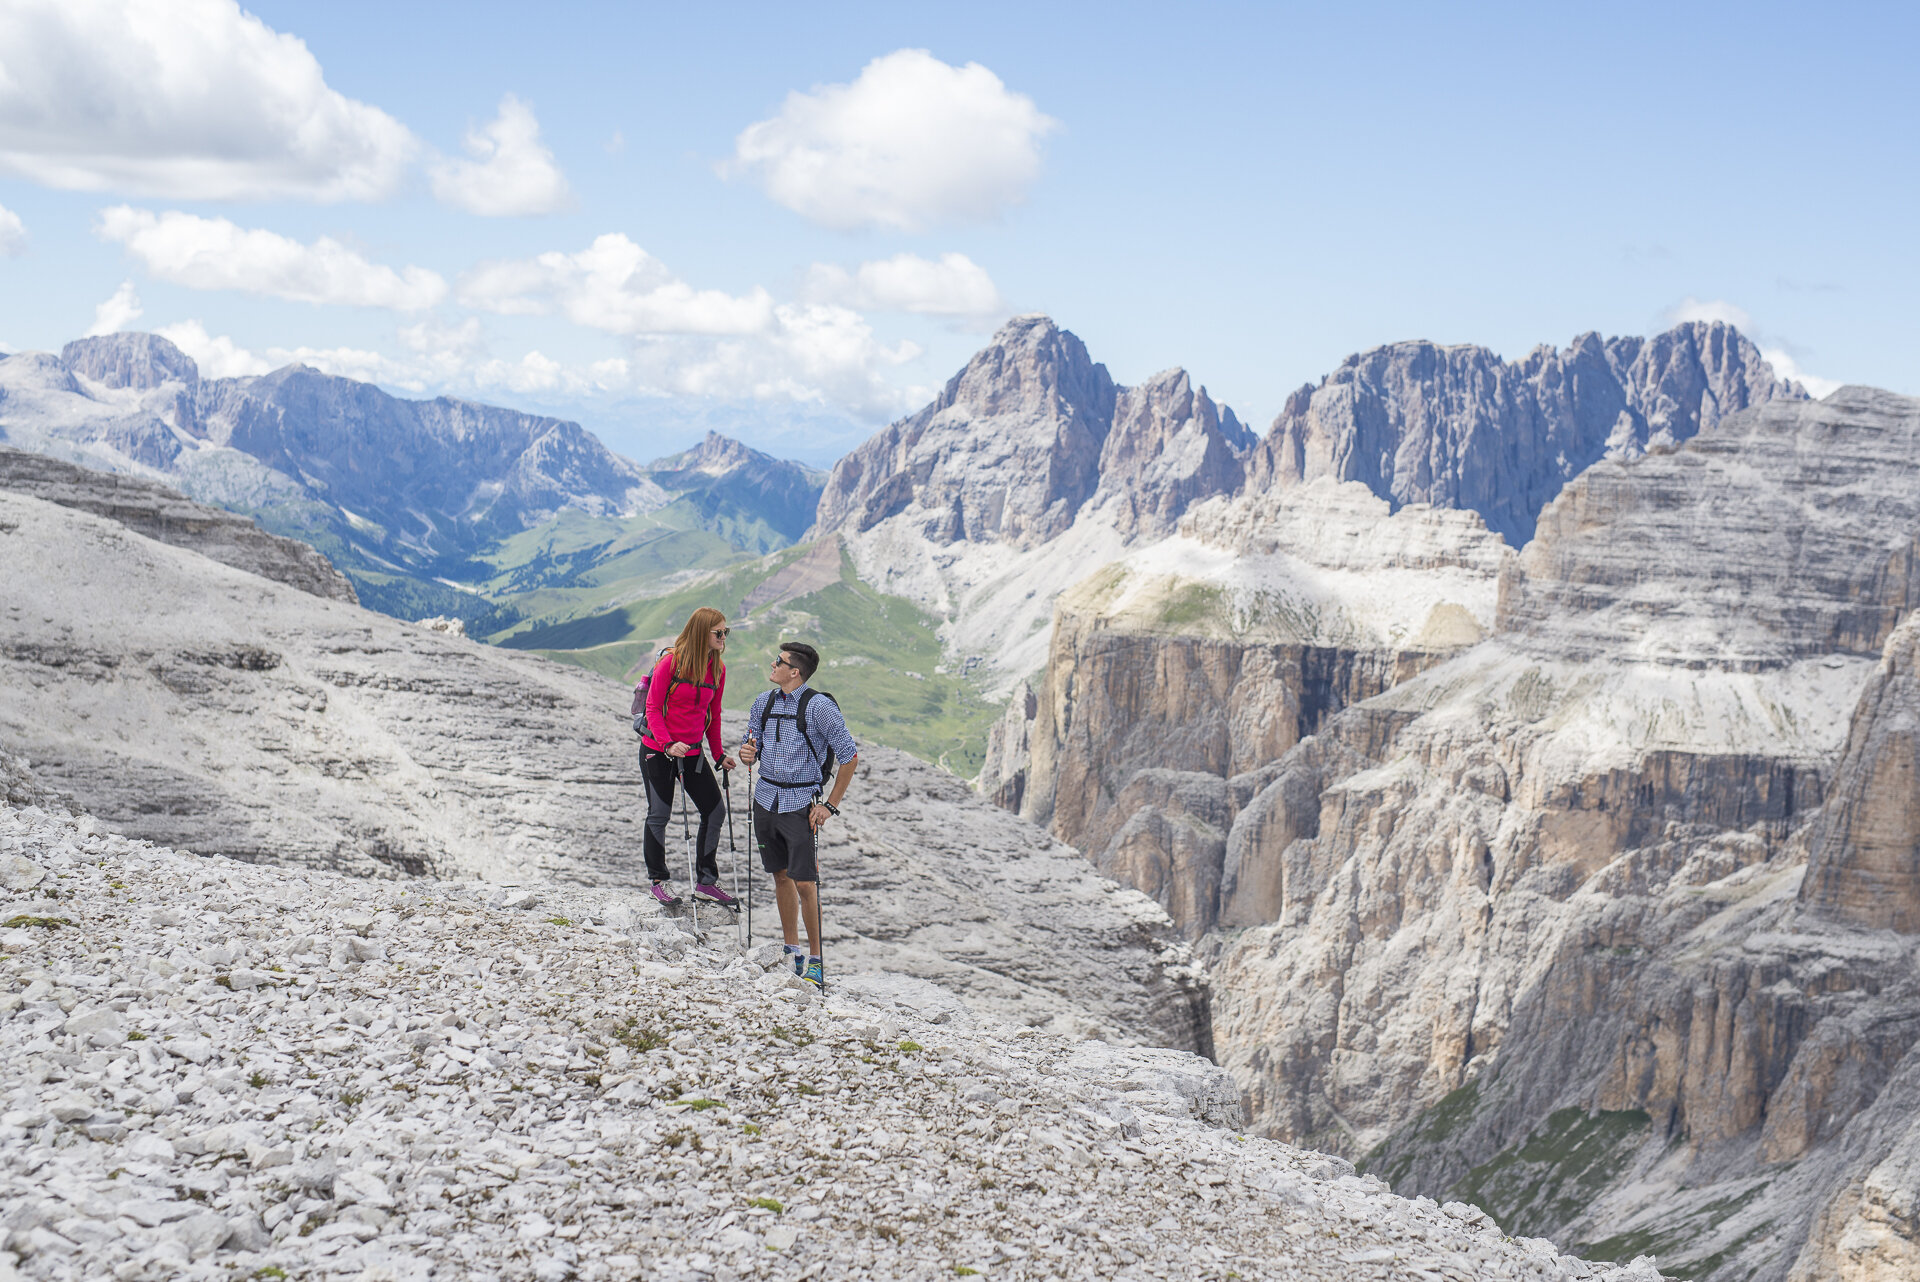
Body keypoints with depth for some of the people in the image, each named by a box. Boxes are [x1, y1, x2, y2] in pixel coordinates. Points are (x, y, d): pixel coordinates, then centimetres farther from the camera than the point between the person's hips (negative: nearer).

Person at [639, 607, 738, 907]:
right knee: (659, 814, 3)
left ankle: (706, 882, 12)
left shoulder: (717, 668, 2)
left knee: (714, 811, 1)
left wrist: (719, 755, 9)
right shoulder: (671, 662, -14)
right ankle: (659, 881, 19)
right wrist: (668, 744, -25)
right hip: (657, 751, -5)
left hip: (693, 752, 5)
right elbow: (653, 708, -13)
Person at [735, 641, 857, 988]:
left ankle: (815, 960, 2)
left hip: (801, 802, -6)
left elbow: (849, 755, -10)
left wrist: (830, 806, -10)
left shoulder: (819, 707, -12)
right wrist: (747, 754, -8)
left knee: (805, 883, -8)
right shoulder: (764, 702, 7)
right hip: (766, 799, 6)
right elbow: (752, 744, 18)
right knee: (781, 875, 13)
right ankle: (792, 950, 25)